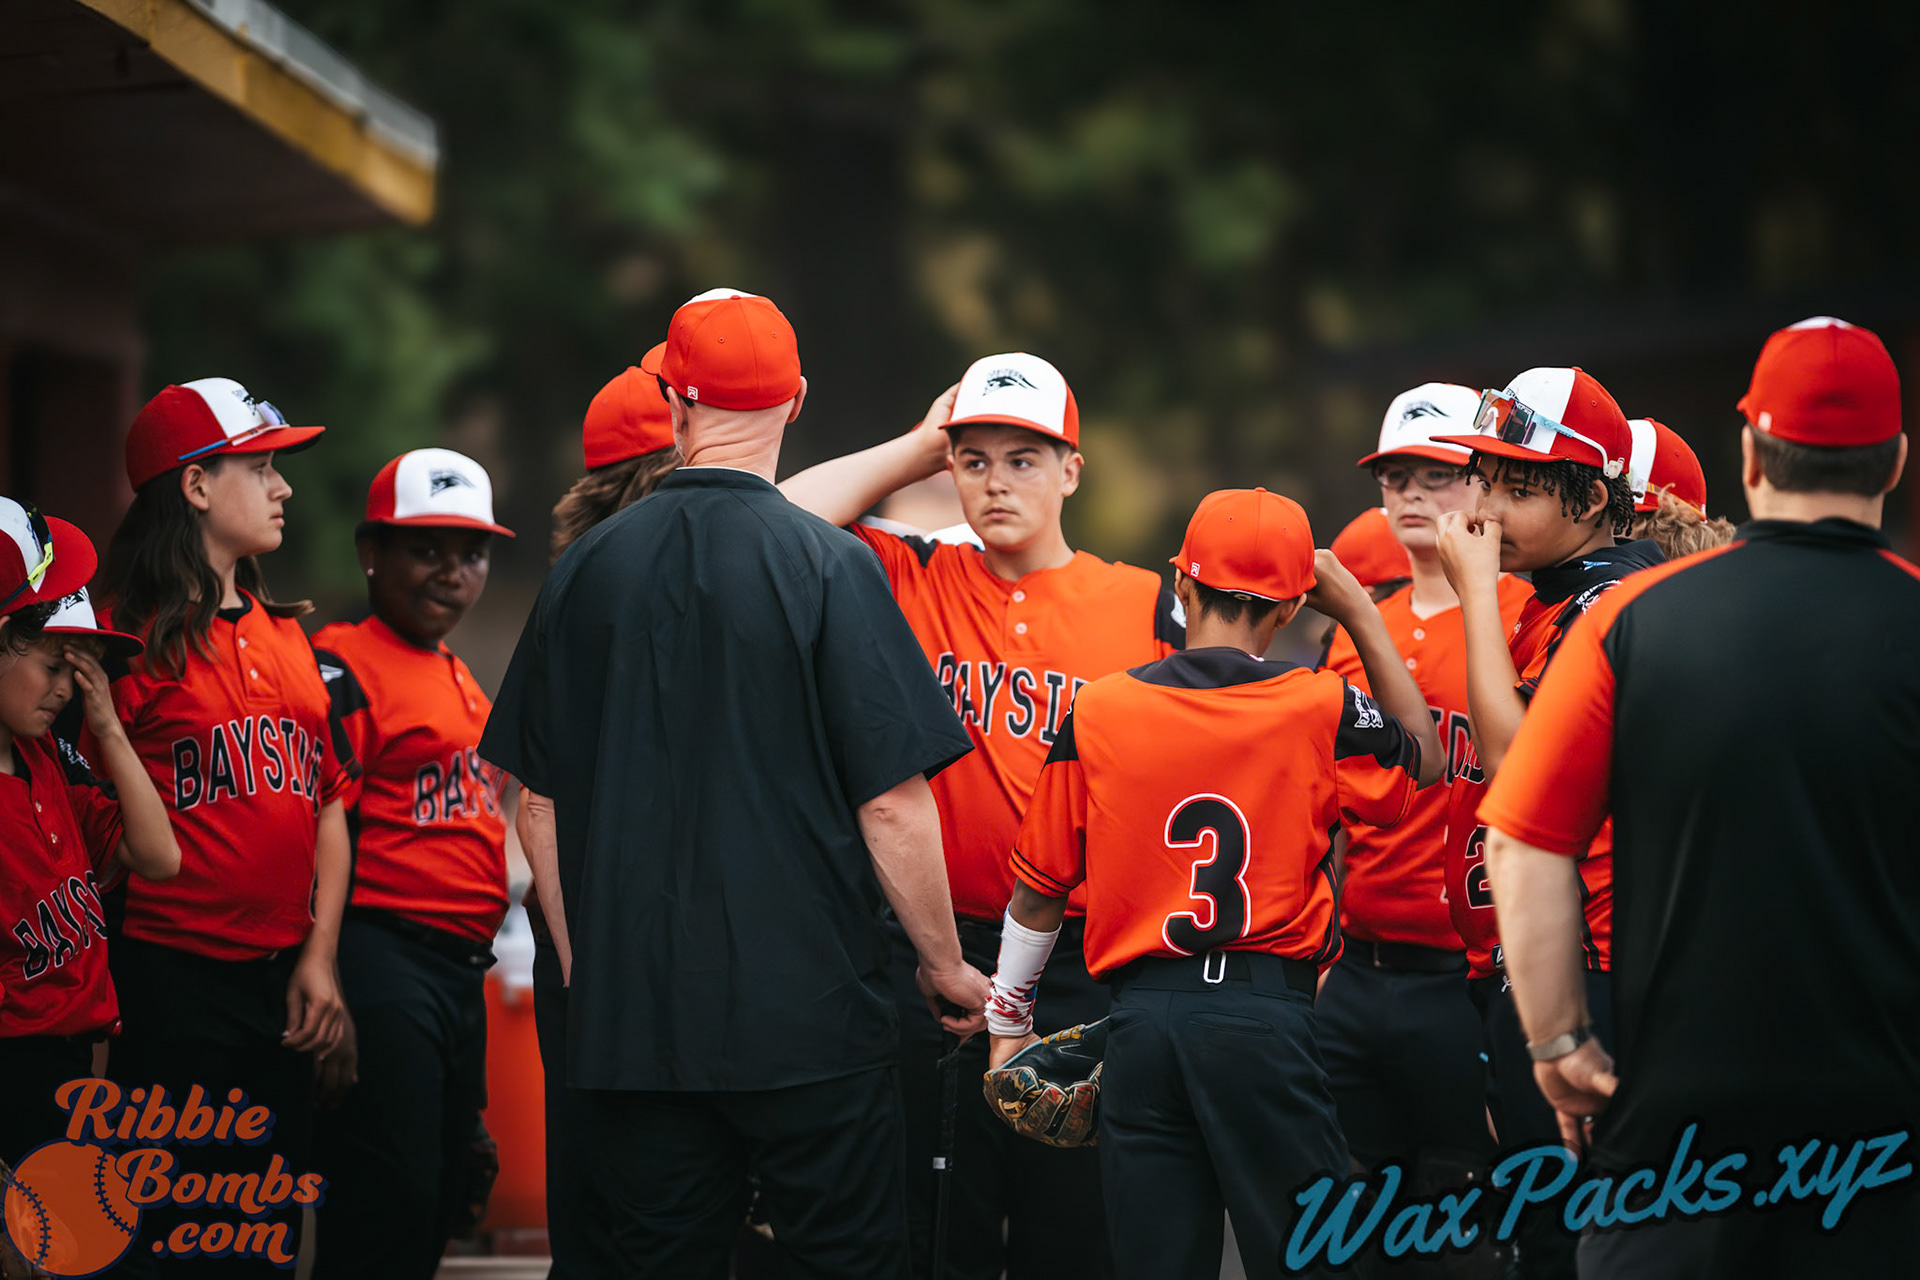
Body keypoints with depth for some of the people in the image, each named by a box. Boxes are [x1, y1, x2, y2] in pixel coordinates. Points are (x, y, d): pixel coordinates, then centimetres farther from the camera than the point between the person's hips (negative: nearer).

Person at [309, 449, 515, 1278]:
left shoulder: (464, 684, 19)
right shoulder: (345, 671, -9)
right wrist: (328, 1001, -20)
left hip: (461, 968, 9)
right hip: (383, 955, -9)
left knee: (442, 1205, 12)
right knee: (386, 1211, -9)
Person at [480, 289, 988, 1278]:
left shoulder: (587, 568, 3)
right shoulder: (832, 567, -9)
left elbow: (542, 798, 10)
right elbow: (893, 804, -10)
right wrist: (948, 968, 3)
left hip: (630, 1013, 4)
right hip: (808, 1011, -4)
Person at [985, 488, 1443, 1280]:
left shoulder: (1098, 713, 1)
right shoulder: (1319, 709, -3)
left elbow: (1040, 888, 7)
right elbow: (1424, 759, 19)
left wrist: (1008, 1020, 21)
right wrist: (1360, 614, 21)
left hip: (1141, 1018, 2)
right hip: (1264, 1010, -2)